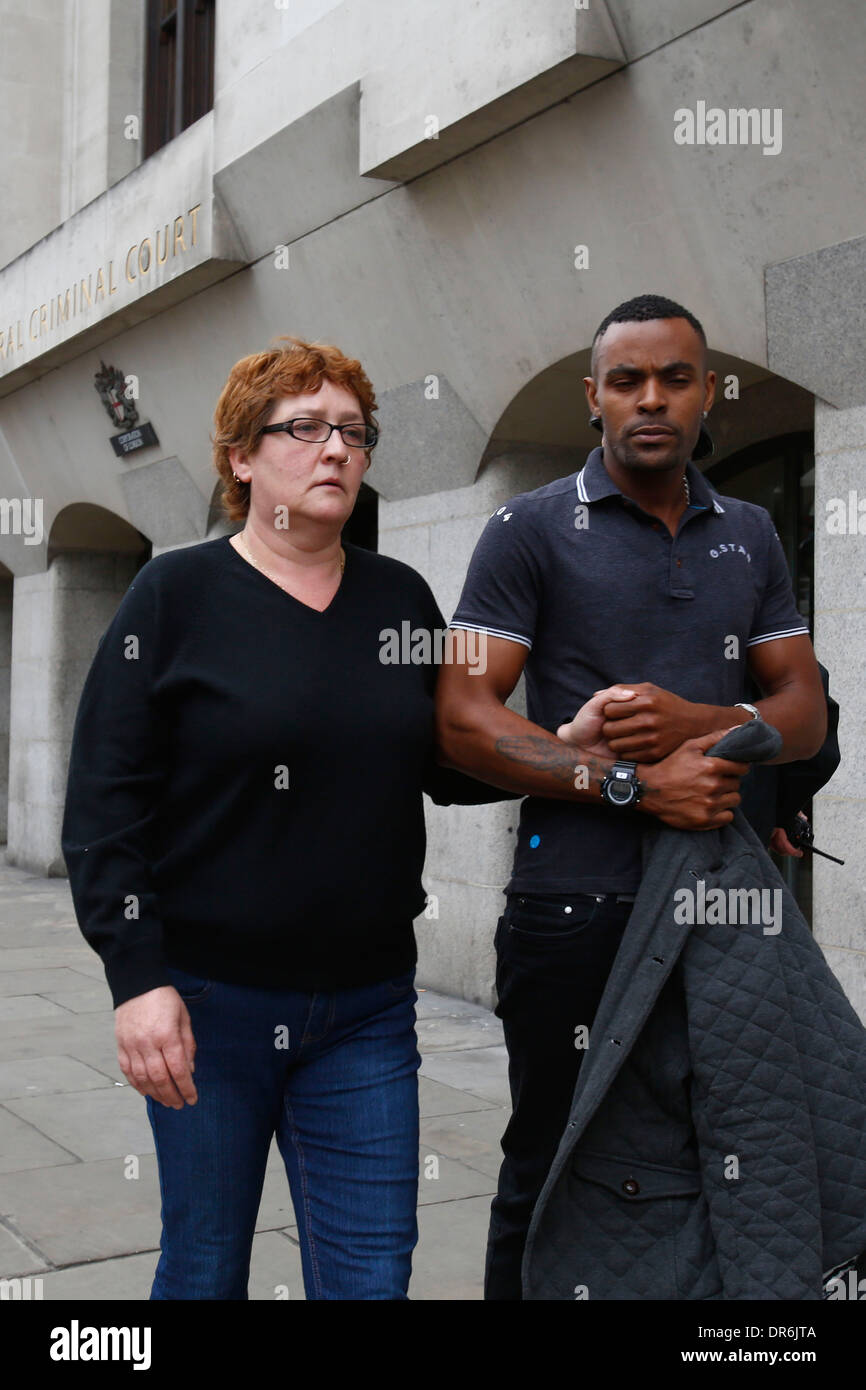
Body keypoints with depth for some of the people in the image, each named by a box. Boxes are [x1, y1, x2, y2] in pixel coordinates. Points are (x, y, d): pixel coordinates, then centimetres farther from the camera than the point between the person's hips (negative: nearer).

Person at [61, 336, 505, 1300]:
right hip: (209, 999, -3)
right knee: (205, 1267, 12)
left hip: (366, 1004, 3)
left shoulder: (402, 598, 8)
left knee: (371, 1274, 6)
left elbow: (450, 768, 12)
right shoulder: (177, 594, -4)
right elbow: (105, 805, -7)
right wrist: (139, 978, -15)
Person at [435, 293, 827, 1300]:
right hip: (575, 905, -4)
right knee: (552, 1176, 7)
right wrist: (633, 783, -18)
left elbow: (804, 710, 10)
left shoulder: (750, 537, 13)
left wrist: (697, 720, -11)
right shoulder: (532, 529, -1)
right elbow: (463, 722, -9)